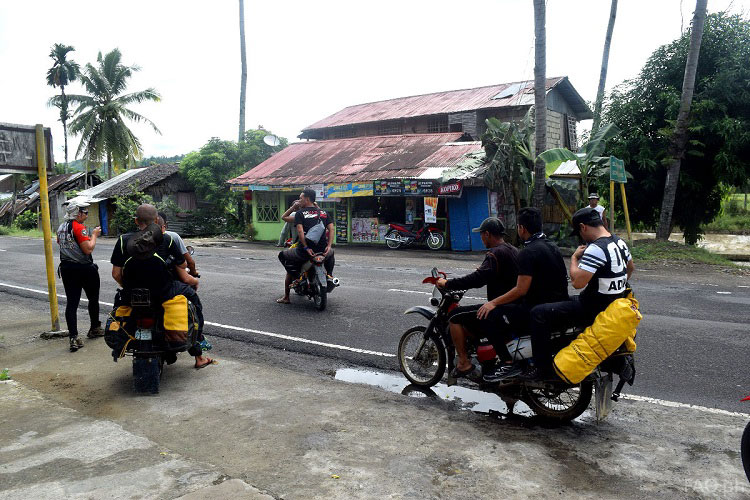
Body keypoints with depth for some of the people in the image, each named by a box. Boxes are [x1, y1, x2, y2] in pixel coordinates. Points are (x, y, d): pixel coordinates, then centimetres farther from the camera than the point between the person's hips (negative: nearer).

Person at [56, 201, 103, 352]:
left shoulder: (61, 227, 9)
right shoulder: (79, 228, -16)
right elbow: (88, 249, -21)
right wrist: (94, 235, -6)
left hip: (66, 268, 7)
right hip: (84, 269, -7)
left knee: (71, 302, 2)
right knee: (93, 299, 15)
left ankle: (74, 337, -5)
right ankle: (95, 329, 29)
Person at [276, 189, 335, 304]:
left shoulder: (300, 213, 1)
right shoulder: (323, 213, 12)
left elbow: (300, 231, -12)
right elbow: (331, 229, 3)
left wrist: (306, 248, -13)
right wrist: (328, 246, -2)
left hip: (304, 251, -4)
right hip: (322, 250, 4)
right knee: (331, 253, 39)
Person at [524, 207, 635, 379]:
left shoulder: (595, 249, -25)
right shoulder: (619, 242, 6)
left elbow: (577, 282, -29)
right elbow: (630, 267, 24)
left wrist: (574, 258, -14)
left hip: (593, 309, -10)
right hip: (613, 305, 10)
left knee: (538, 314, -13)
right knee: (567, 300, 34)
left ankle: (543, 366, -9)